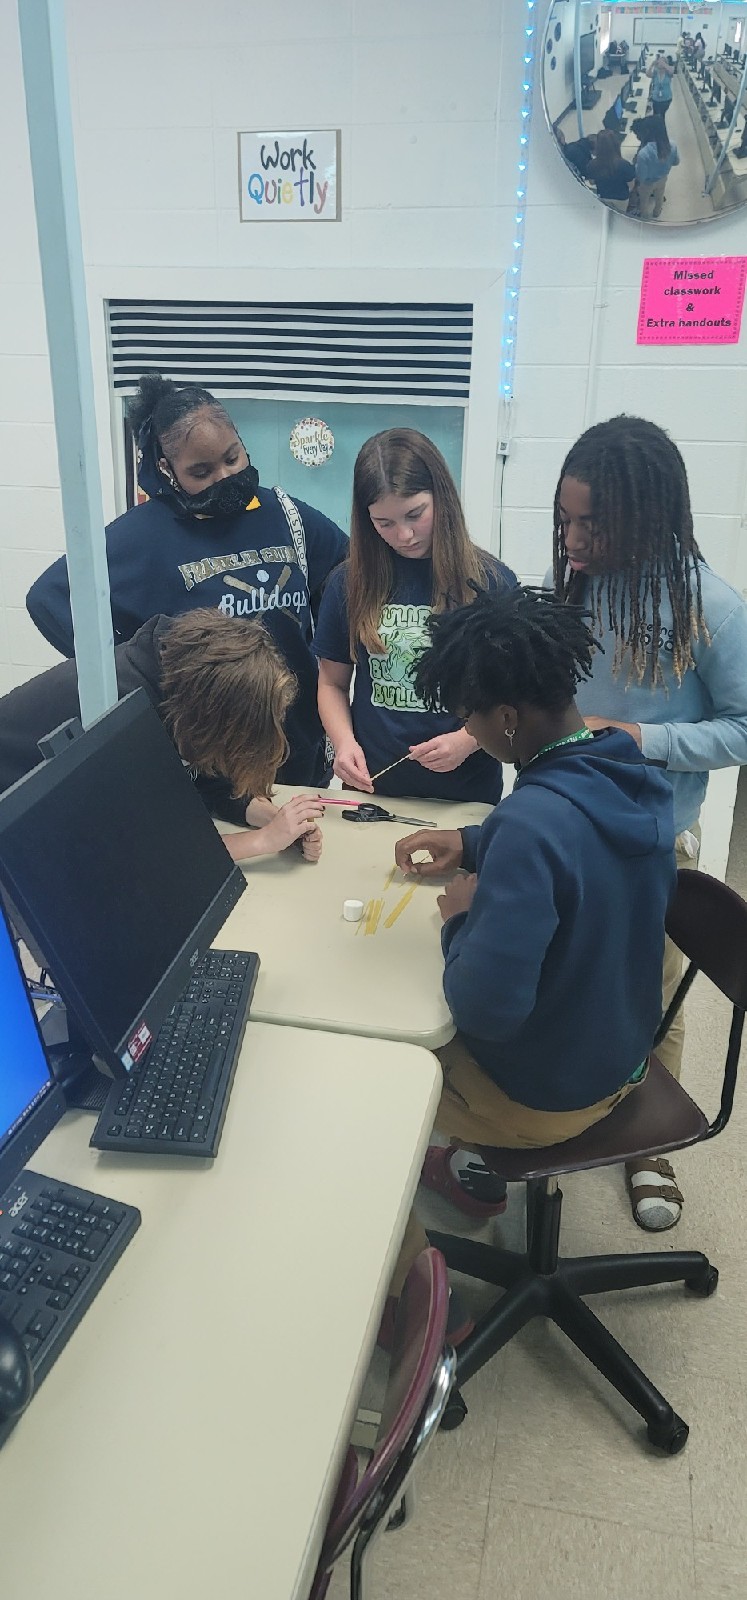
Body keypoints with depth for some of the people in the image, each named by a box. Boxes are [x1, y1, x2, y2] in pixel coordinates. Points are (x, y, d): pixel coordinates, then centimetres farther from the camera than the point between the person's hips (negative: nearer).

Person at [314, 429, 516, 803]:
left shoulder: (491, 582, -7)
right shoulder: (350, 583, -2)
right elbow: (332, 682, 6)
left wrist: (467, 741, -19)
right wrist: (344, 741, -11)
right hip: (372, 788, 2)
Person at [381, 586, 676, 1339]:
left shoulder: (532, 819, -36)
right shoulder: (632, 774, -8)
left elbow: (486, 1006, -35)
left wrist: (461, 919, -17)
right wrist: (471, 844, 2)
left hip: (547, 1096, -8)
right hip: (622, 1053, 8)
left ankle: (416, 1301, 27)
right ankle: (468, 1166, 45)